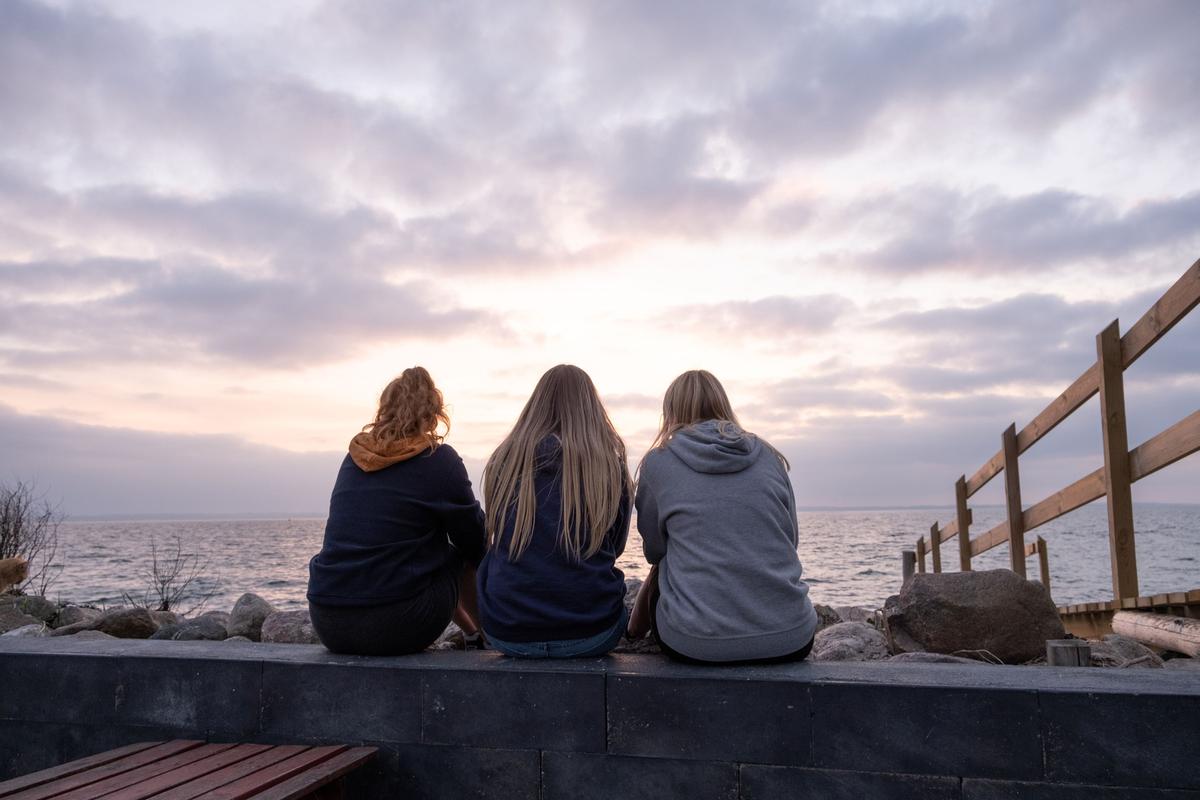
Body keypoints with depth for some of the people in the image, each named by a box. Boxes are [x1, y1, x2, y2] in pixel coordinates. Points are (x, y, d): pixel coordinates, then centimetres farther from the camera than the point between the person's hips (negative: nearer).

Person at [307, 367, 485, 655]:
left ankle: (470, 631, 45)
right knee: (466, 556, 16)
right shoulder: (438, 459, -6)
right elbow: (477, 544, 1)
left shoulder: (354, 457, 11)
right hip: (395, 627, -6)